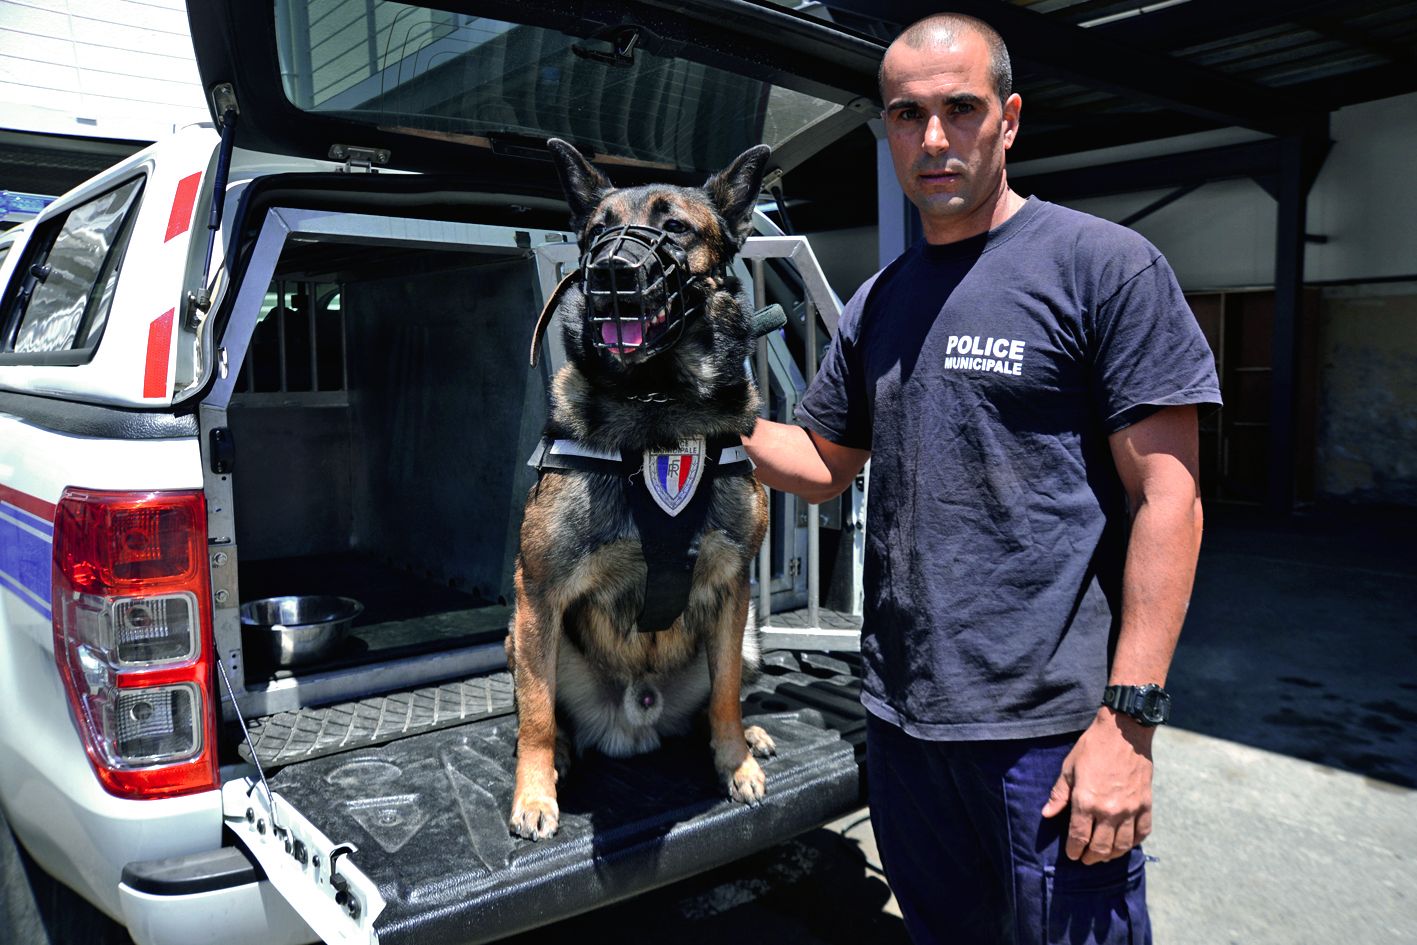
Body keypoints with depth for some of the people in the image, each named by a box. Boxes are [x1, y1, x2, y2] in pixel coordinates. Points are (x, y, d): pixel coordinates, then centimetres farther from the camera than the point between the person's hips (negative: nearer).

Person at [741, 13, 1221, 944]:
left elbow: (1168, 495, -12)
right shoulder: (877, 304, 10)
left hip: (1053, 728, -5)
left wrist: (1130, 719, -16)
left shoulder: (1105, 264, -8)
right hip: (902, 718, 6)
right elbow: (823, 464, 16)